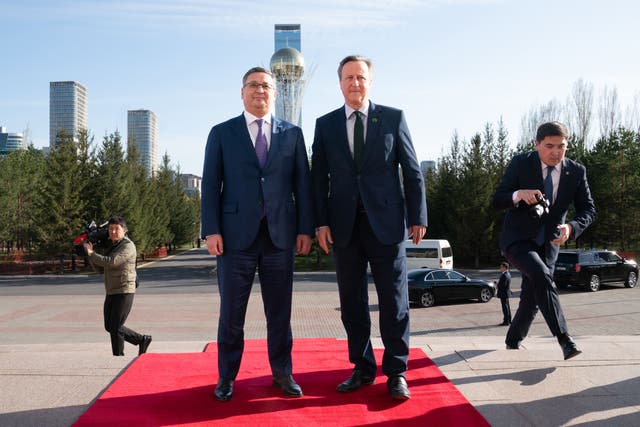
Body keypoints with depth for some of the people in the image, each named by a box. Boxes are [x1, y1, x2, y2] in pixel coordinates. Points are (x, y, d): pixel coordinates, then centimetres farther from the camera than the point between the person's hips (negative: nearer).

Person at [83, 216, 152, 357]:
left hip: (124, 292, -9)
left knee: (115, 327, -7)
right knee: (109, 326, 13)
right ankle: (142, 340, 23)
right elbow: (97, 263, 15)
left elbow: (111, 262, -26)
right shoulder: (111, 246, 14)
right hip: (111, 292, 9)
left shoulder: (128, 246, -14)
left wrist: (92, 254, -16)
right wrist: (91, 253, -3)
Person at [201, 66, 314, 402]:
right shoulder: (221, 133, 8)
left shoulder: (292, 134, 11)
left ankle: (282, 373, 23)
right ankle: (227, 377, 20)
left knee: (279, 311, 9)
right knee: (231, 312, 5)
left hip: (280, 235, 1)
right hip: (237, 235, -1)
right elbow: (211, 184, 3)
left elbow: (302, 184, 8)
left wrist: (305, 228, 1)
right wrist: (211, 230, -6)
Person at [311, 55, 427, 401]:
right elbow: (319, 177, 6)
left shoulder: (393, 118, 4)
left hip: (386, 221, -2)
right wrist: (321, 222, -2)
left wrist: (418, 216, 0)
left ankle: (396, 372, 15)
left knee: (393, 300, 3)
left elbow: (412, 171, 4)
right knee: (352, 302, 8)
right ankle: (362, 369, 22)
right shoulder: (325, 124, 9)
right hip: (344, 225, 2)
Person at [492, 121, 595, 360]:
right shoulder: (521, 163, -10)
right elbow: (497, 201, -10)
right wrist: (519, 194, -32)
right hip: (517, 239, -3)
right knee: (541, 275, -30)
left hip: (548, 244, 4)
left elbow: (588, 209, 0)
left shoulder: (576, 172, -4)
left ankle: (513, 341, 32)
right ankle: (564, 339, -28)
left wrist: (571, 227, -22)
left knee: (531, 299, 8)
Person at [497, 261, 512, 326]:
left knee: (505, 308, -4)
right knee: (507, 307, 17)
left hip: (504, 294, -10)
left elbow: (502, 286, -24)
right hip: (507, 293, 10)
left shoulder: (505, 276, -22)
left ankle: (506, 322, 0)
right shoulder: (508, 274, 10)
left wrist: (498, 293, -12)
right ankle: (509, 320, 25)